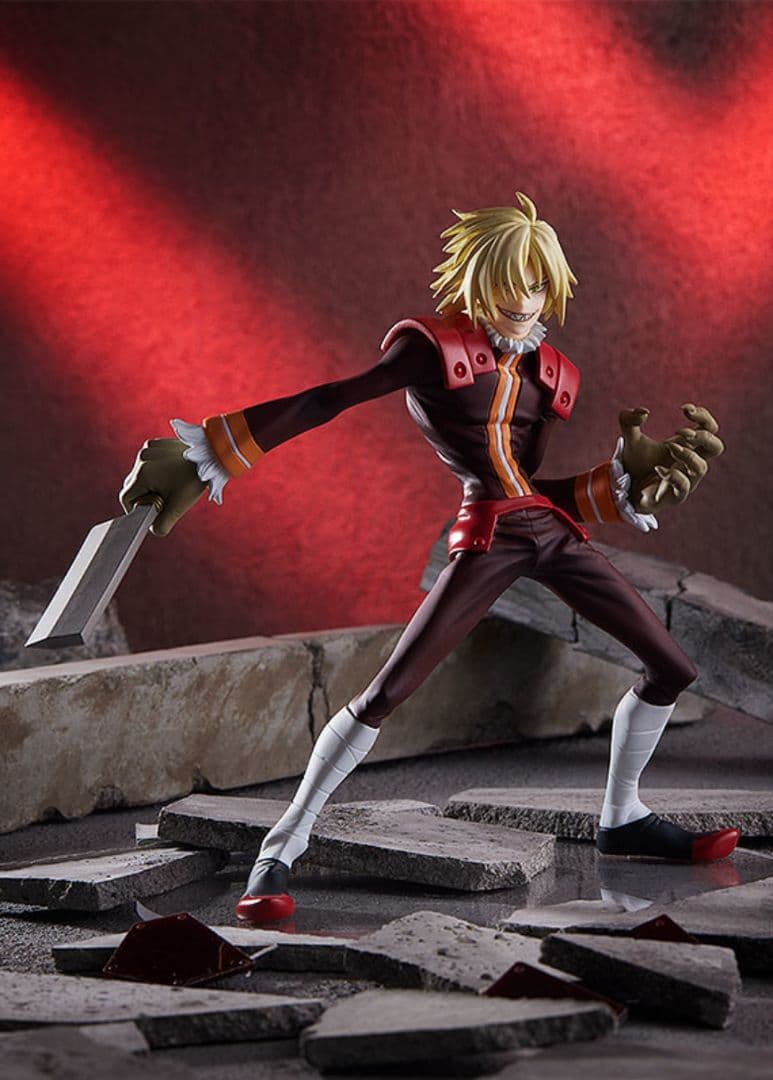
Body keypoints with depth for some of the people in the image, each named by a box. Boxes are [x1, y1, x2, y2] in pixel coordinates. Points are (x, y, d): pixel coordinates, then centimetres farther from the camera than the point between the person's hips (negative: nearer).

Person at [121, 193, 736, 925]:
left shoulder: (550, 373, 13)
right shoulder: (432, 348, -6)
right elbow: (321, 401, -13)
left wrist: (627, 480, 6)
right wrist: (204, 458, -17)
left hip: (554, 529, 7)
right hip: (488, 536, -7)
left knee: (671, 668, 10)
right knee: (386, 692, -15)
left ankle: (622, 820, 29)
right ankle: (280, 850, -6)